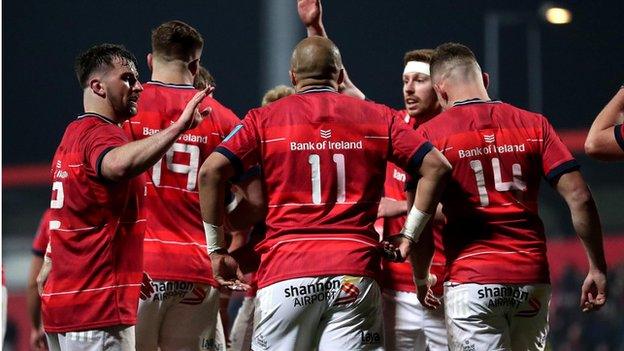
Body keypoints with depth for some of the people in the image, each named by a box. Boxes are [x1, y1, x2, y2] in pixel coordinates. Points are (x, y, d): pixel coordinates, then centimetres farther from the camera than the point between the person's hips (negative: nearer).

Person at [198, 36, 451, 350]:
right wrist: (409, 237, 10)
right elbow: (436, 167, 6)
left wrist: (216, 250, 4)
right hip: (355, 270, 1)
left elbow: (211, 172, -2)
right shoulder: (376, 117, 11)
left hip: (285, 270, -1)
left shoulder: (265, 118, 8)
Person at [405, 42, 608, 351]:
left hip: (470, 281, -3)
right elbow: (579, 198, 1)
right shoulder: (533, 125, 7)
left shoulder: (430, 134, 0)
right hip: (532, 279, 3)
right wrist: (597, 269, 7)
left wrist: (422, 280, 11)